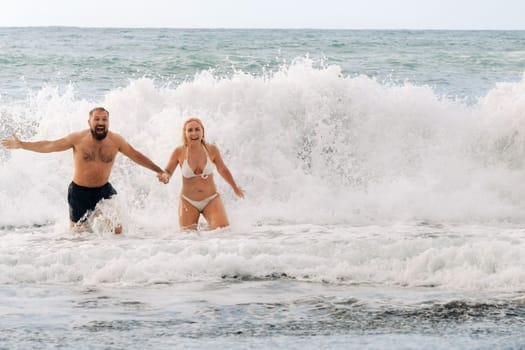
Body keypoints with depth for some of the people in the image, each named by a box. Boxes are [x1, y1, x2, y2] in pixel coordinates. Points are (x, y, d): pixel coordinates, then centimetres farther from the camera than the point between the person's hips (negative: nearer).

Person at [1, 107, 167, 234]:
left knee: (117, 230, -7)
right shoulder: (78, 139, -13)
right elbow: (48, 146, -5)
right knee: (77, 231, 5)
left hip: (104, 189, 2)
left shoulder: (116, 140, -8)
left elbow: (136, 155, 4)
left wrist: (159, 170, 5)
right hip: (79, 191, -2)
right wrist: (20, 145, -6)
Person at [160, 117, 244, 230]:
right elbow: (167, 172, -3)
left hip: (211, 200, 0)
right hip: (188, 202, 0)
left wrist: (235, 188, 22)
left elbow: (223, 170, 8)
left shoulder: (211, 150, -9)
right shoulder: (179, 152, -12)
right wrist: (165, 177, -29)